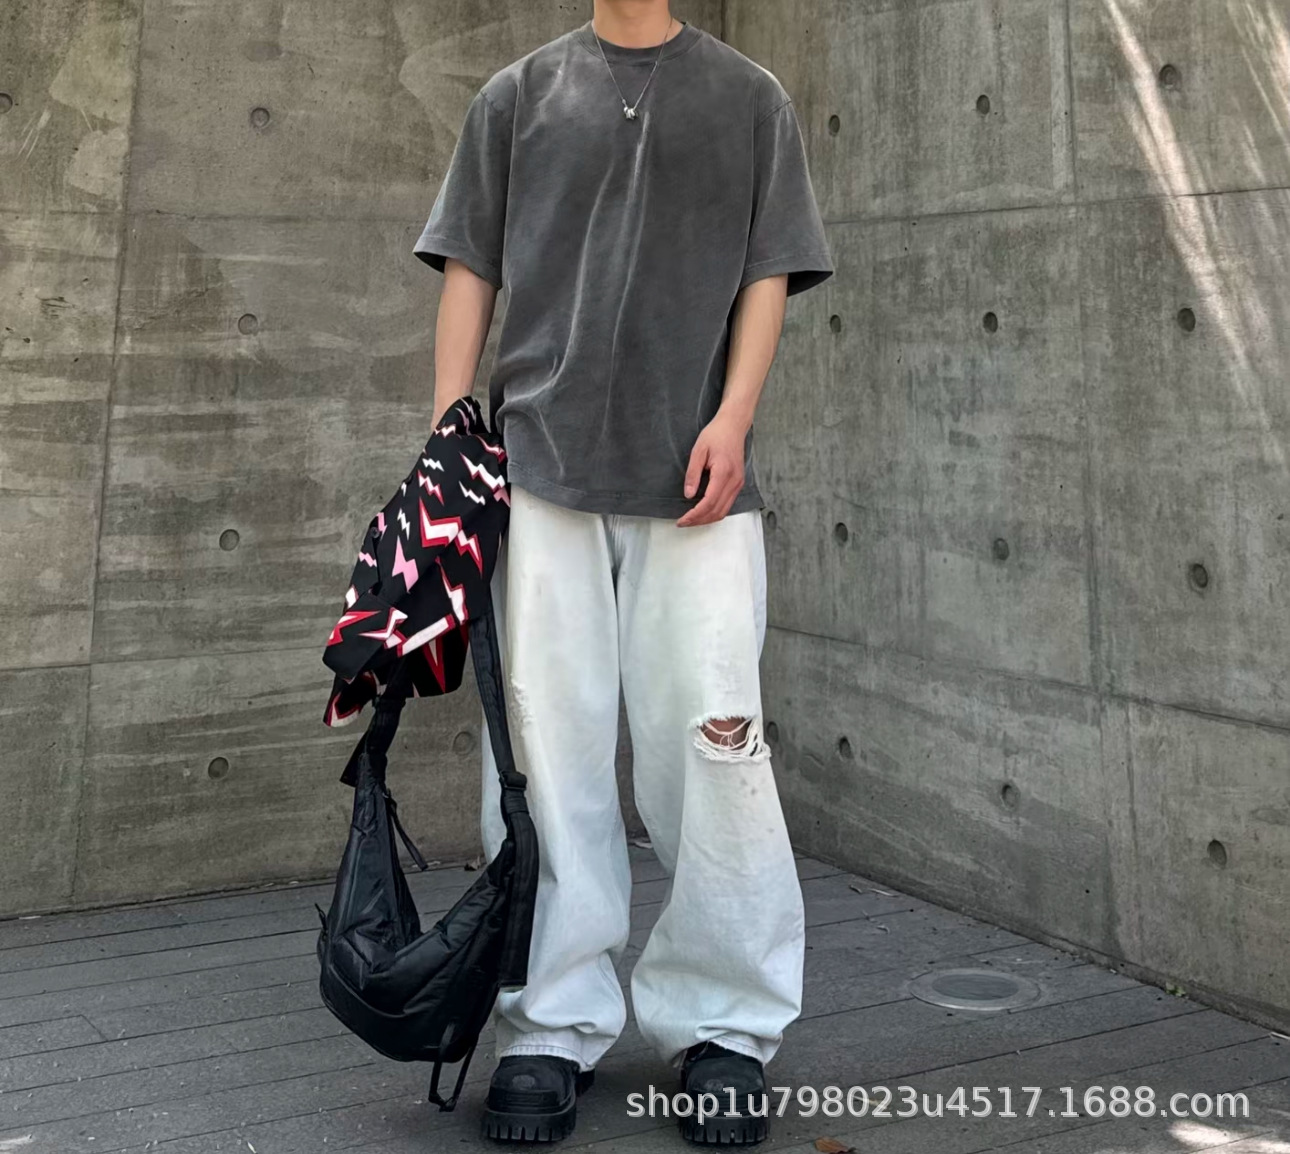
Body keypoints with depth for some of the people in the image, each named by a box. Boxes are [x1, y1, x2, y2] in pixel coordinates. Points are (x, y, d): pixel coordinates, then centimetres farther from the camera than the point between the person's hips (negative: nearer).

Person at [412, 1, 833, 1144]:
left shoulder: (750, 96, 15)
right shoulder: (520, 94, 17)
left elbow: (770, 273, 8)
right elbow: (470, 269, 14)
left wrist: (732, 417, -6)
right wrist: (450, 426, 3)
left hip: (694, 475, -1)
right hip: (539, 457, 1)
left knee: (714, 736, -7)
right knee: (548, 743, -1)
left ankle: (725, 1022, 6)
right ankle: (556, 1025, 9)